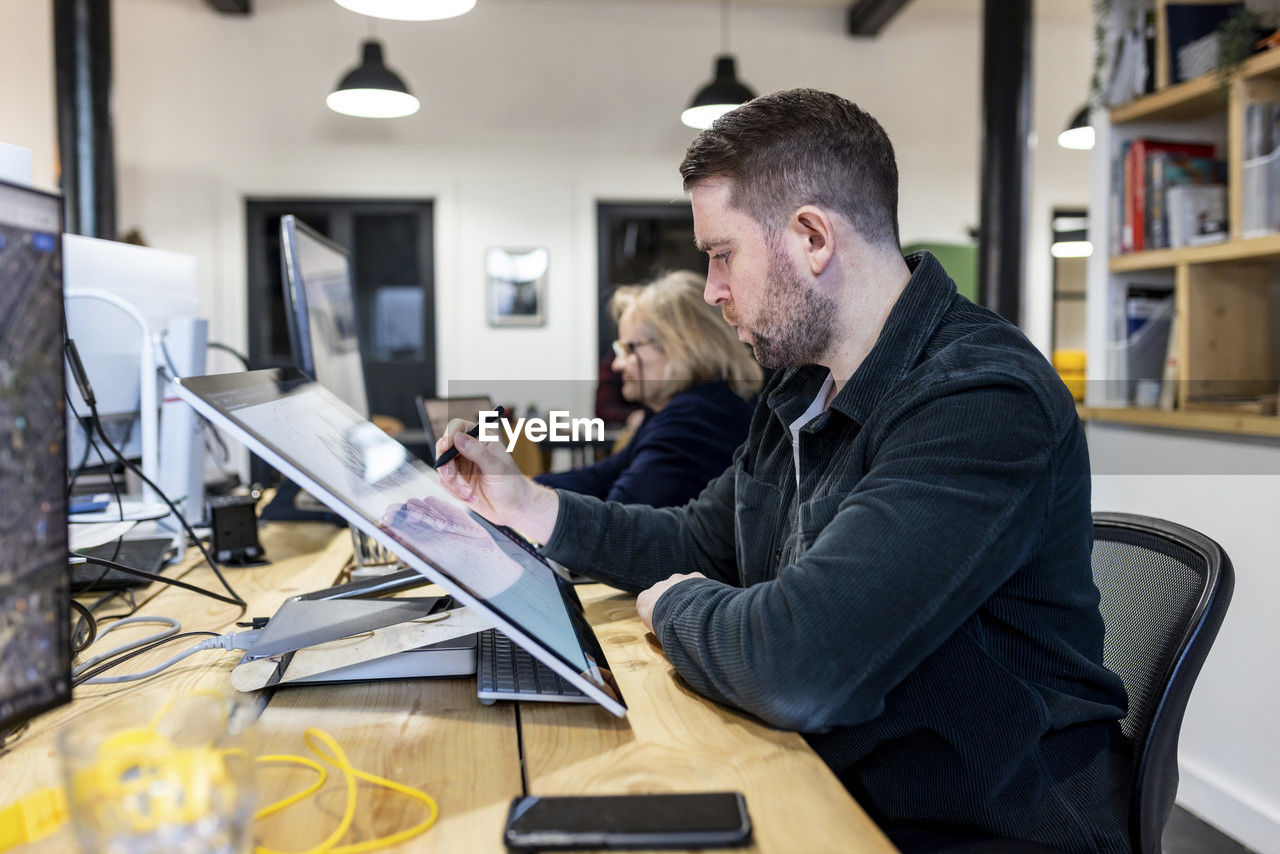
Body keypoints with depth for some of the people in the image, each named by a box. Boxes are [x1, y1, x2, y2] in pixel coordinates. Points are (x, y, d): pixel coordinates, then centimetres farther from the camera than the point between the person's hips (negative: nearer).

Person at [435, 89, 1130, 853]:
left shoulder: (981, 402, -26)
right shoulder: (802, 391, 7)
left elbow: (797, 666, -36)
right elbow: (704, 542, 18)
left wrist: (673, 605, -14)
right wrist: (530, 507, 9)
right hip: (829, 788, 8)